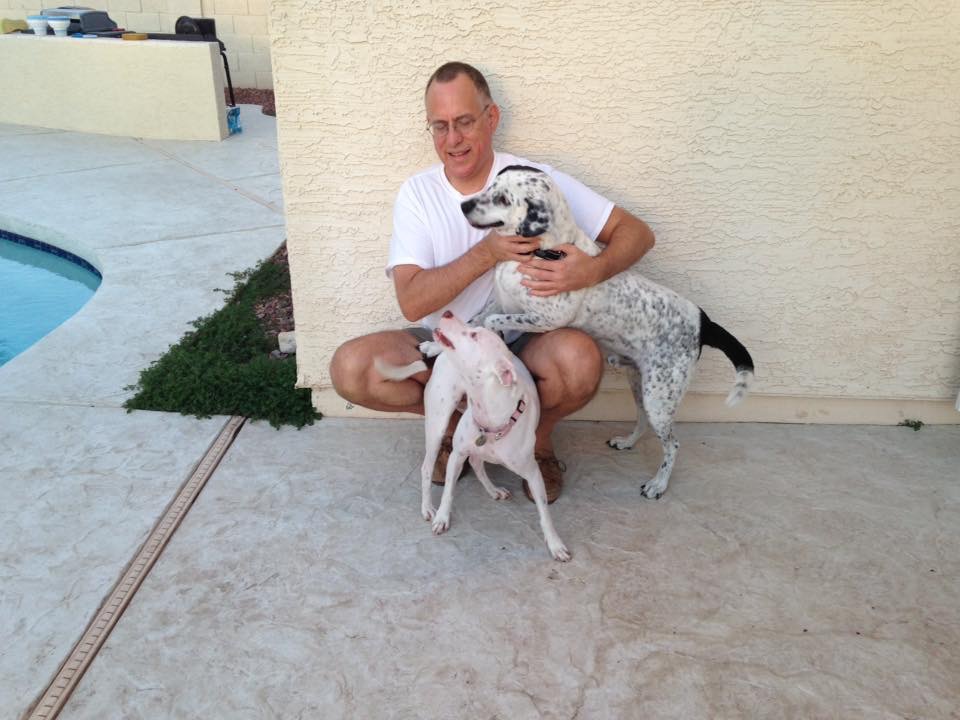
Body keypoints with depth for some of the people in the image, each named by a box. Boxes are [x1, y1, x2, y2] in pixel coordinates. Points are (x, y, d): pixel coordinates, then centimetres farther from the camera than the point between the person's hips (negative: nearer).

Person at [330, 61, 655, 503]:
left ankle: (539, 436, 3)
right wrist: (487, 253, -28)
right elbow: (412, 302, -15)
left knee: (581, 361, -35)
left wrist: (595, 270, -30)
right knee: (350, 369, -24)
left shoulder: (536, 179, -7)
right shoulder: (417, 193, -4)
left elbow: (637, 232, -7)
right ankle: (452, 420, 7)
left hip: (523, 340, -1)